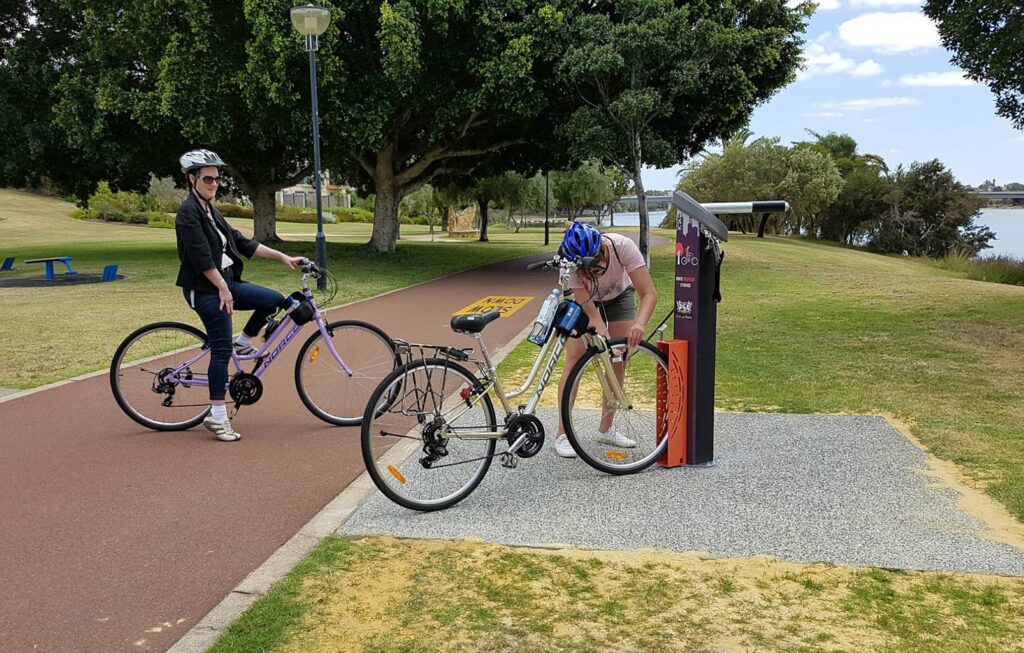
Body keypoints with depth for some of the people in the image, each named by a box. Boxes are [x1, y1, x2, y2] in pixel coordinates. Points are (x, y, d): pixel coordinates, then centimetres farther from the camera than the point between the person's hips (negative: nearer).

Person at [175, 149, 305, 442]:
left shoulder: (211, 211, 16)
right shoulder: (188, 212, -12)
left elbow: (242, 243, 15)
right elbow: (201, 256, -20)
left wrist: (283, 257, 11)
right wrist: (223, 288, -19)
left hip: (225, 283, 9)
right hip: (205, 289, -9)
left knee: (275, 300, -2)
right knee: (221, 349, -9)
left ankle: (244, 344, 17)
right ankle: (217, 417, -2)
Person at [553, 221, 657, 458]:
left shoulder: (622, 246, -40)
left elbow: (649, 293, -39)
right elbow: (592, 315, -35)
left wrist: (639, 323, -57)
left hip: (619, 296, 2)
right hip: (583, 300, -1)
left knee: (618, 362, -3)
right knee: (575, 360, -13)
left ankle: (606, 429, 13)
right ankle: (562, 435, -7)